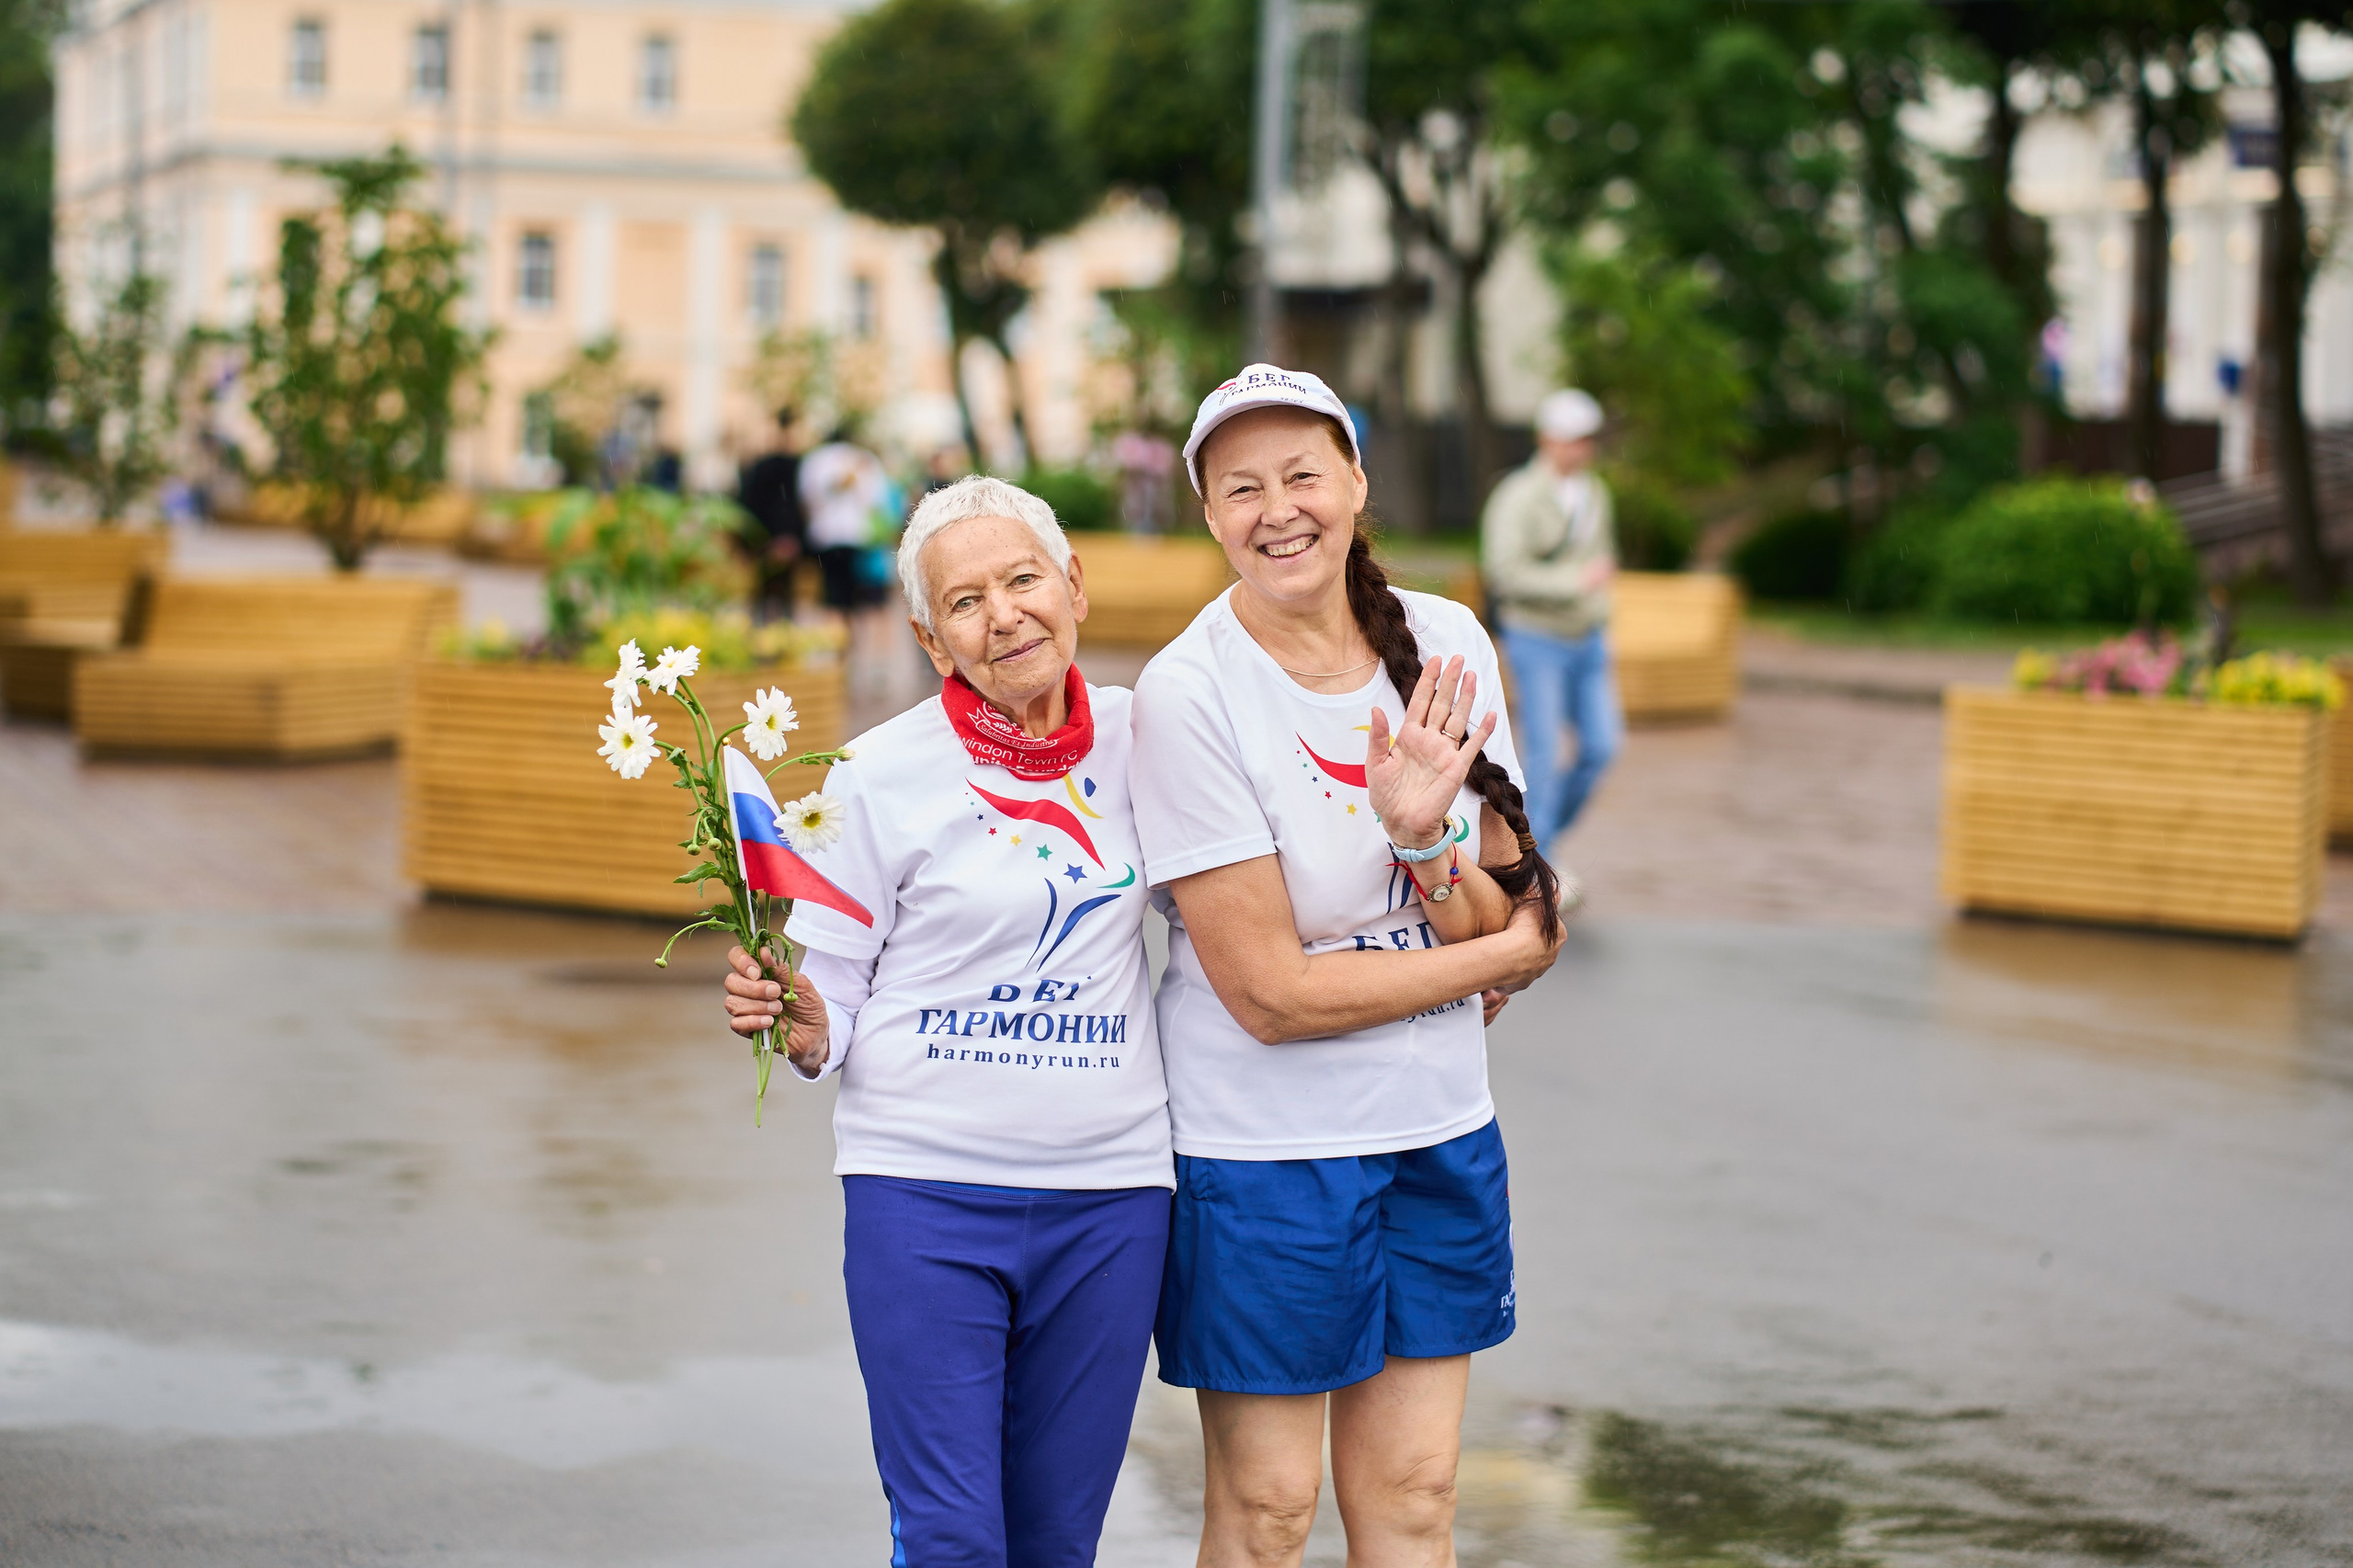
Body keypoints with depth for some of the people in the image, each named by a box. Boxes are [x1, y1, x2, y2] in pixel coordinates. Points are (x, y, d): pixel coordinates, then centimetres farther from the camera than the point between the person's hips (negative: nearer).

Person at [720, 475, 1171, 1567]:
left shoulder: (1138, 740, 5)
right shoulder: (883, 776, -4)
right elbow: (831, 1004, 1)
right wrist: (795, 1025, -21)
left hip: (1108, 1195, 3)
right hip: (925, 1190, -3)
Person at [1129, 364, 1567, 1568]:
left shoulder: (1444, 643, -1)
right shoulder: (1188, 694, -16)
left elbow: (1498, 916, 0)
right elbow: (1273, 994, -18)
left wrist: (1422, 833, -21)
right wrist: (1507, 954, -9)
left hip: (1438, 1130, 5)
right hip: (1260, 1149, -5)